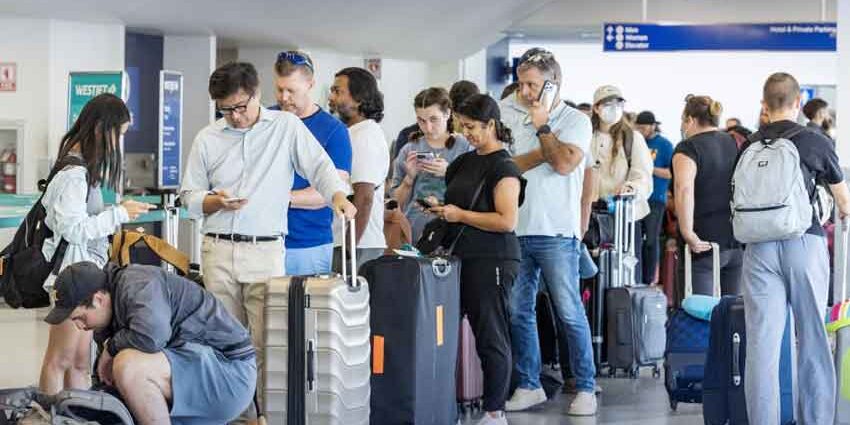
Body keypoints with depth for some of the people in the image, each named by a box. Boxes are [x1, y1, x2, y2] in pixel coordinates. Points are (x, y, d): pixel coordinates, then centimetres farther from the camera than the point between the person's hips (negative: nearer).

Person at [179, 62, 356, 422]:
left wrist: (338, 196, -23)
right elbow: (189, 196, 13)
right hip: (218, 251, 3)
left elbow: (319, 166, -4)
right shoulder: (207, 139, 10)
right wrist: (216, 202, -8)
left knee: (266, 342, -7)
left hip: (266, 251, -3)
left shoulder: (287, 127, 4)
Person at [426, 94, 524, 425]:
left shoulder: (503, 167, -9)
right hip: (461, 257, 8)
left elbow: (507, 221, -18)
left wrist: (460, 215, -14)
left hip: (491, 262, -8)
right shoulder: (466, 161, 15)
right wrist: (440, 208, 7)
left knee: (491, 338, -1)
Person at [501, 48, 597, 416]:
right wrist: (545, 150, -8)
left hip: (556, 233, -4)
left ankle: (586, 388, 7)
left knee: (570, 314, -2)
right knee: (518, 312, 7)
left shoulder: (575, 121, 2)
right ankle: (529, 385, 17)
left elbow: (564, 163, -14)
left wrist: (542, 126, -7)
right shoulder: (509, 115, 10)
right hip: (513, 230, 4)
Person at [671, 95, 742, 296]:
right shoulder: (736, 144, 14)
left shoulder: (688, 148, -6)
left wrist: (688, 234, -20)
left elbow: (684, 189, -22)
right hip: (739, 241, 6)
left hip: (704, 244, -6)